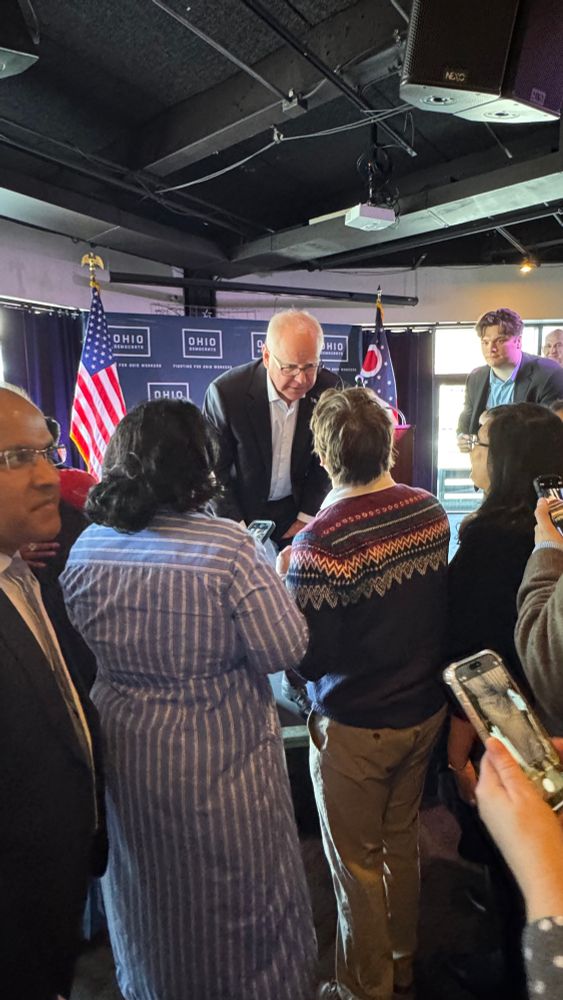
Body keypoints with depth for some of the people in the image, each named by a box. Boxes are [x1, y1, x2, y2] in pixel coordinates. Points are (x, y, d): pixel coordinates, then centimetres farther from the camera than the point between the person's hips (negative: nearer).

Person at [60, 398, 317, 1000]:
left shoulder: (86, 548, -10)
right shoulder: (228, 548, -26)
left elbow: (85, 642, 3)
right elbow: (286, 650, -20)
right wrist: (272, 581, -5)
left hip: (125, 761, 5)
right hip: (219, 764, -4)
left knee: (149, 901, 30)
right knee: (236, 901, 23)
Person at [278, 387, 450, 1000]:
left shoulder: (321, 545, -28)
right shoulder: (430, 511, -8)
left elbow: (306, 660, -22)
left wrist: (282, 581, -9)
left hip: (355, 728, -6)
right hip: (425, 711, 6)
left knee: (357, 864, 17)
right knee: (402, 841, 26)